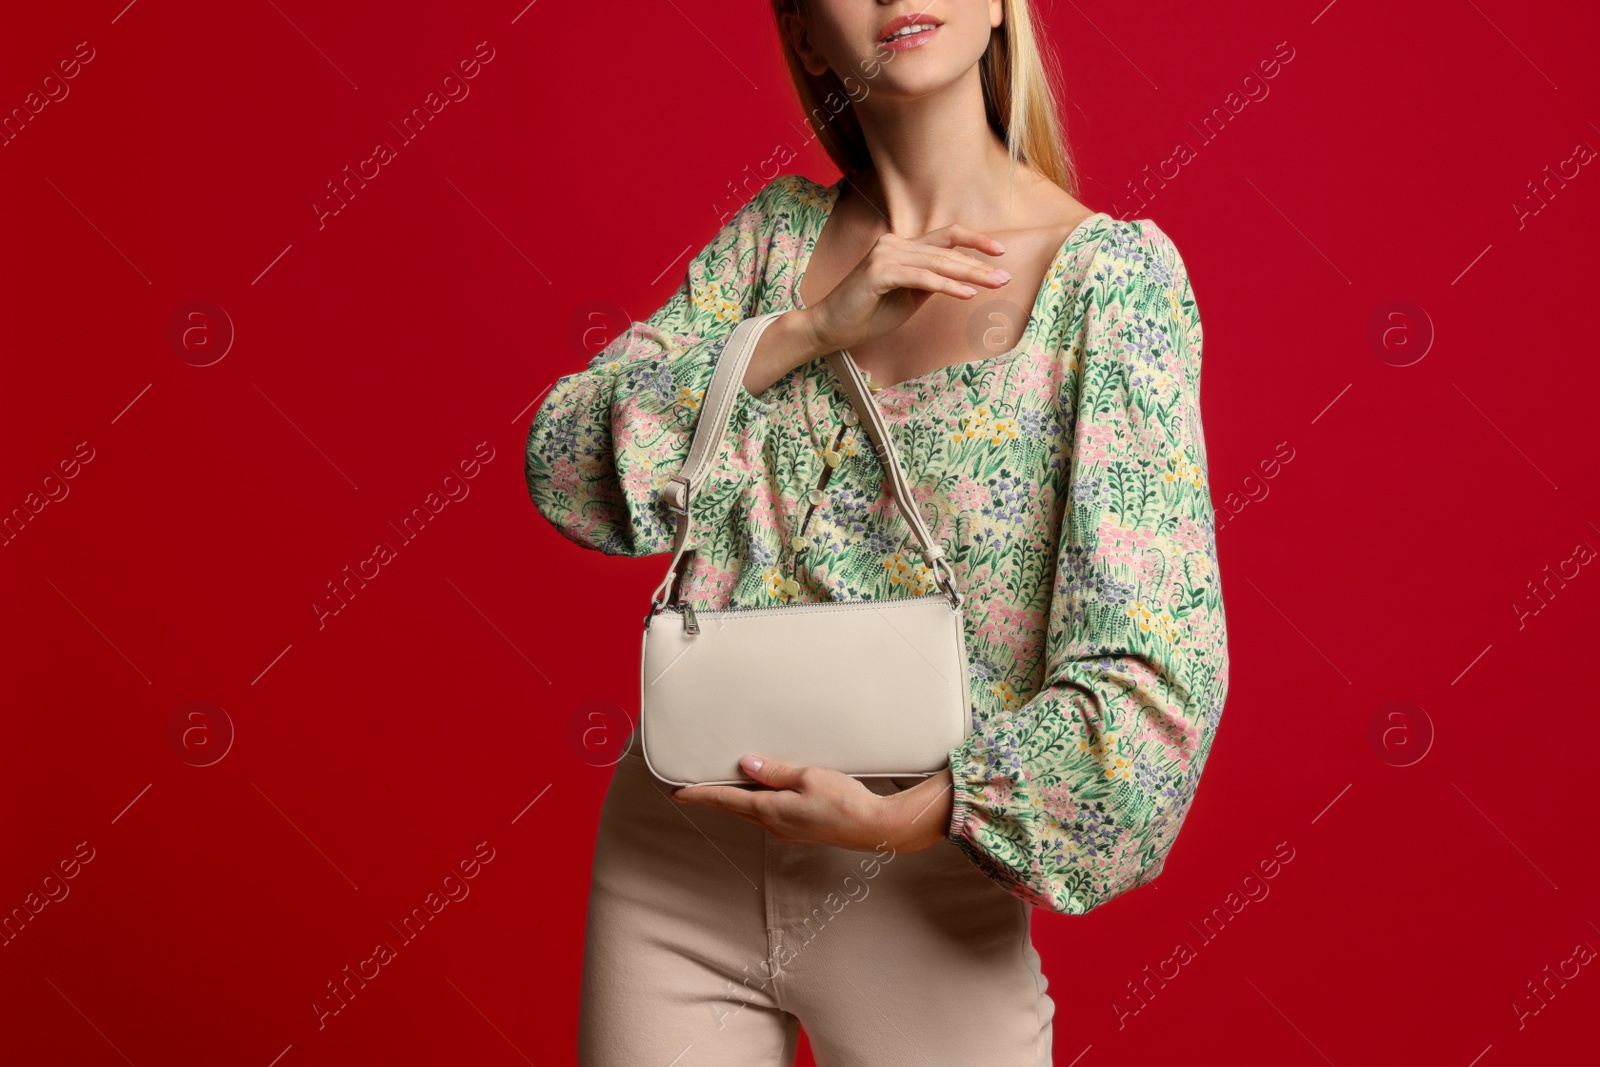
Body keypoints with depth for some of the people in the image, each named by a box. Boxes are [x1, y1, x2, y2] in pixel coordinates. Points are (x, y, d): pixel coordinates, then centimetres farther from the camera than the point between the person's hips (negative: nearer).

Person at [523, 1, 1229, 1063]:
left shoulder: (1115, 270, -9)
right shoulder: (777, 231, 3)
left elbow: (1159, 676, -12)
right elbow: (564, 466, -5)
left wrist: (903, 816, -22)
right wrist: (810, 327, -15)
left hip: (920, 890, -3)